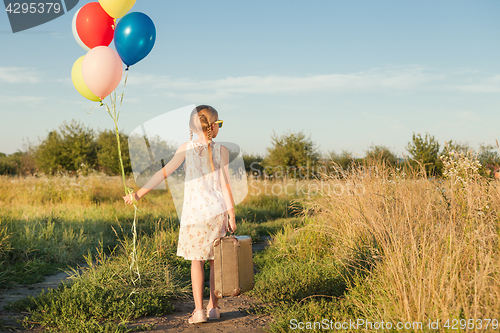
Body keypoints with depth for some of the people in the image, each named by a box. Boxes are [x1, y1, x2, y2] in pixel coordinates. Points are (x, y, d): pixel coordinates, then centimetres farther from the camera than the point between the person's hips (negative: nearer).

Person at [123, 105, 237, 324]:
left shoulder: (186, 148, -4)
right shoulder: (222, 150, -5)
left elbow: (164, 172, -7)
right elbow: (225, 185, -6)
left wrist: (139, 194, -3)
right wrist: (231, 215, 0)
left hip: (194, 212, 0)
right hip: (217, 211, 1)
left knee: (196, 260, 6)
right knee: (215, 260, 12)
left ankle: (198, 310, 0)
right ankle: (213, 308, 17)